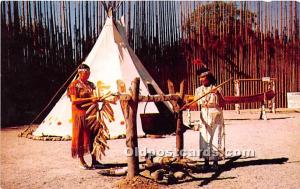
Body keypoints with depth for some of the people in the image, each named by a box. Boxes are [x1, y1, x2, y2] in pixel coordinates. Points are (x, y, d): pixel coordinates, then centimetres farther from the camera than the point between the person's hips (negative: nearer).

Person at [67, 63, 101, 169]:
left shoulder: (90, 84, 13)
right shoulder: (74, 85, -7)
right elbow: (74, 100, -17)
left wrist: (97, 99, -2)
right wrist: (90, 99, -22)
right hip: (80, 114, -6)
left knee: (93, 136, 8)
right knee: (81, 136, 0)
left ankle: (94, 160, 17)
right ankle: (82, 161, 10)